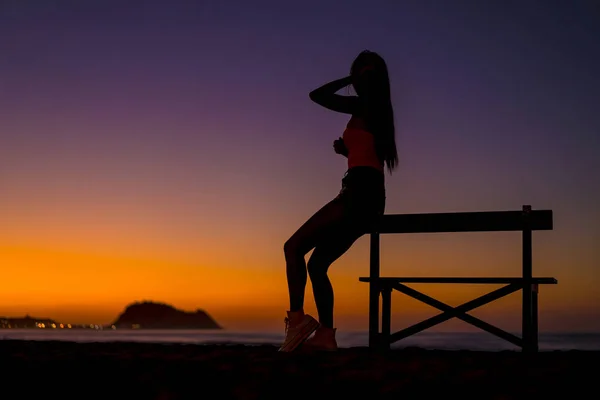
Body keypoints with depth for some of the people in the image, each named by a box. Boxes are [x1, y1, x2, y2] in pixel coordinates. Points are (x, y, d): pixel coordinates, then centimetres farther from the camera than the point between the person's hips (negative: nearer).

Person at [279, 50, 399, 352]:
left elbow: (317, 95, 2)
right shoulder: (378, 112, 23)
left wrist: (353, 78, 12)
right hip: (371, 196, 9)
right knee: (317, 264, 7)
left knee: (294, 247, -10)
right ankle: (326, 335, -1)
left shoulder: (363, 106, -1)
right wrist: (346, 149, 17)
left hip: (360, 191, -9)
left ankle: (297, 318, -21)